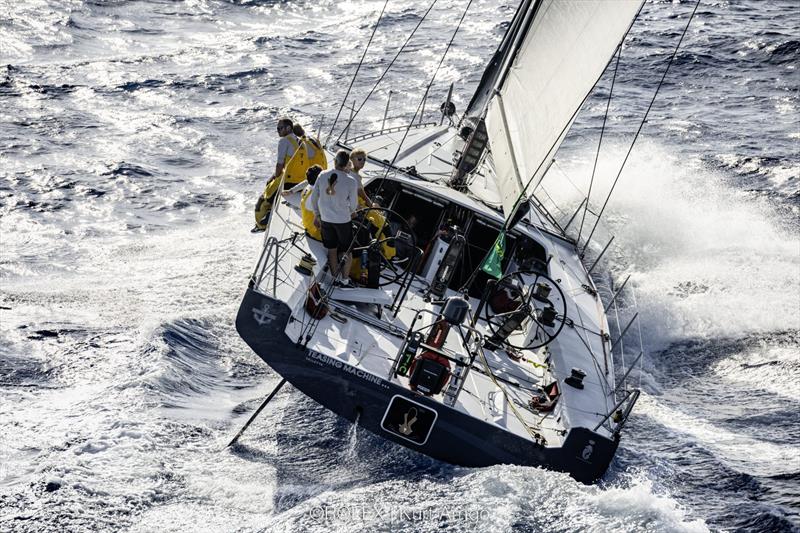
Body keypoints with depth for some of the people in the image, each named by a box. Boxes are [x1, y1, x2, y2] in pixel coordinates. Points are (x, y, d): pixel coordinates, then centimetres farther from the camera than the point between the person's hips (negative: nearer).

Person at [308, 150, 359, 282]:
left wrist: (317, 215, 13)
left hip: (325, 220, 3)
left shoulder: (323, 176, -11)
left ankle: (335, 276, 34)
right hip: (343, 221, -3)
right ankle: (345, 279, 28)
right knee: (347, 251, 16)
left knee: (332, 249, 20)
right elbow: (354, 204, -9)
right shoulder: (351, 181, -21)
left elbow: (313, 199, -2)